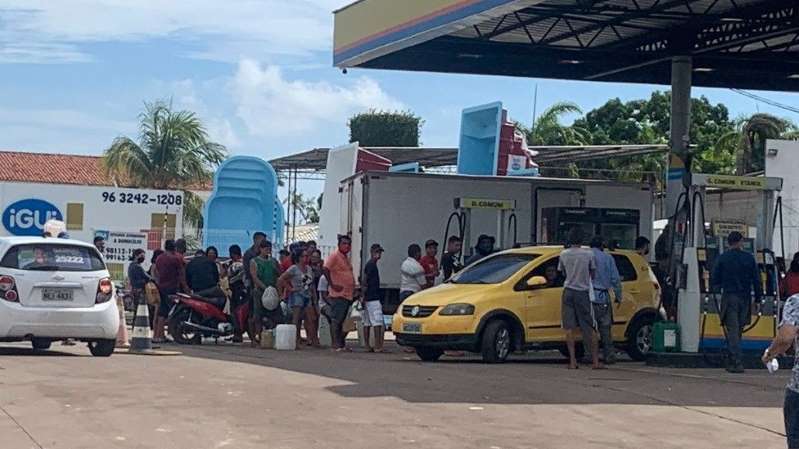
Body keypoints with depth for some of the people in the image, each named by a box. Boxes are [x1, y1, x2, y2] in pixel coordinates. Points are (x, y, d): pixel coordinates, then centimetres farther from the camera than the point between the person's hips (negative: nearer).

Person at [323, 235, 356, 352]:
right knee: (336, 320, -8)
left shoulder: (346, 258, 20)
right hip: (338, 295, -9)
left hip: (347, 295, 9)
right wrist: (332, 285, -20)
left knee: (342, 320, 13)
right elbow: (326, 269, -18)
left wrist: (353, 289, 18)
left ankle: (342, 344, 17)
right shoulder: (334, 256, -7)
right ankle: (336, 345, -10)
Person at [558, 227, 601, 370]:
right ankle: (595, 361, 5)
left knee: (569, 327, 0)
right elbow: (593, 273, 5)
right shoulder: (588, 254, -3)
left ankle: (572, 360, -8)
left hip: (568, 291, 1)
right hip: (583, 292, 0)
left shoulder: (564, 254, 1)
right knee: (588, 329, 5)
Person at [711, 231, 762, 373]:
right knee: (738, 330, 13)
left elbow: (714, 280, 1)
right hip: (745, 298, 2)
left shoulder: (722, 258, -3)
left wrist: (718, 288, 23)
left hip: (729, 297, -2)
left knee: (732, 330, -3)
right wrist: (758, 298, 11)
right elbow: (756, 280, 2)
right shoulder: (749, 258, 2)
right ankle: (732, 361, 19)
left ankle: (737, 363, -12)